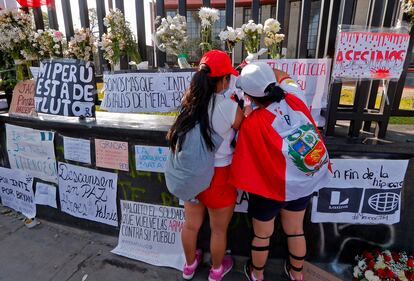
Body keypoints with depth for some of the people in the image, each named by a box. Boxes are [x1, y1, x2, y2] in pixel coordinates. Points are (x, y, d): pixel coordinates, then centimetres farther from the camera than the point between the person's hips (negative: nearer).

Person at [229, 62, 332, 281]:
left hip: (271, 187, -5)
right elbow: (284, 77, 9)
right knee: (295, 231, 26)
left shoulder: (251, 124, -26)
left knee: (262, 235, 21)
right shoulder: (294, 98, -13)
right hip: (305, 182, 5)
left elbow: (245, 162, -16)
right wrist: (261, 69, 10)